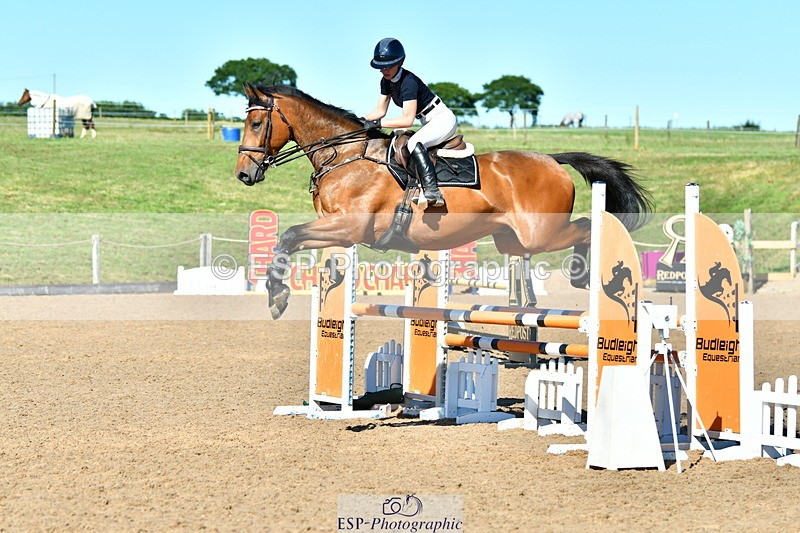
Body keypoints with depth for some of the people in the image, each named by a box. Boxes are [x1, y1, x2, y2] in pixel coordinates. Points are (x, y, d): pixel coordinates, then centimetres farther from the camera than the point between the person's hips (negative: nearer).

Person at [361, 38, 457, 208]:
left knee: (414, 143, -33)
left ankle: (433, 192, -42)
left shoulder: (408, 81, -25)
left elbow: (407, 119, -30)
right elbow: (380, 111, 8)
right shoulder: (386, 81, 2)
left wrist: (377, 123, -32)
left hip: (443, 119, -11)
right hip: (429, 124, 11)